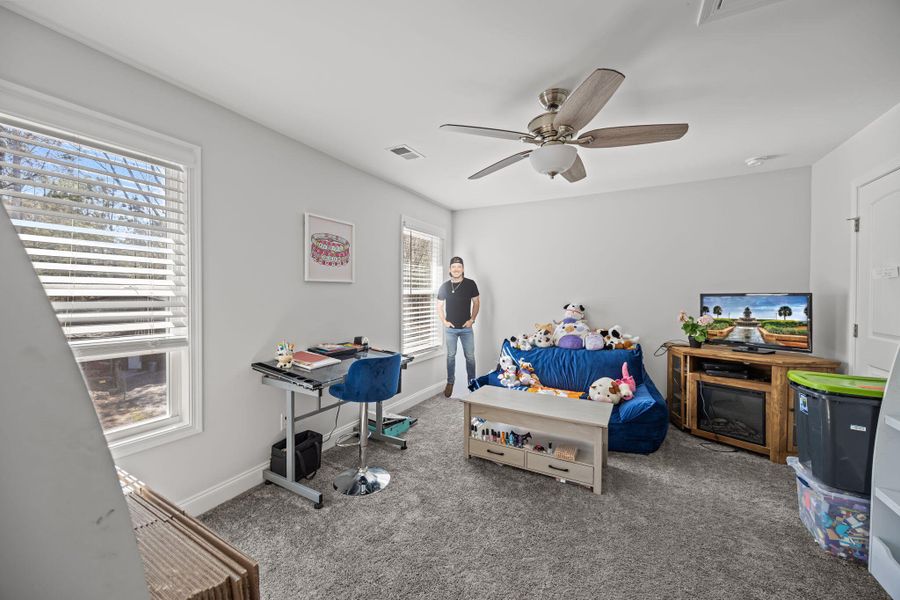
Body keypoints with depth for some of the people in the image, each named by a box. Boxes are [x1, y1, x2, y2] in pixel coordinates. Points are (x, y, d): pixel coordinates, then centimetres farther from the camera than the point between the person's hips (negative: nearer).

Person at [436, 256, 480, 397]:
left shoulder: (470, 284, -4)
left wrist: (472, 319, -5)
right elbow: (439, 305, 8)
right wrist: (444, 321, -2)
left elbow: (476, 302, 3)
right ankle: (450, 383, 24)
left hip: (466, 328, -1)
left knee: (470, 356, 5)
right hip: (450, 328, 1)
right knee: (451, 356, 10)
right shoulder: (445, 286, 0)